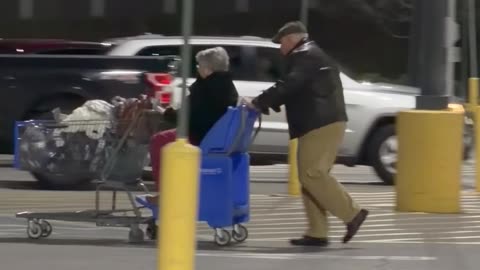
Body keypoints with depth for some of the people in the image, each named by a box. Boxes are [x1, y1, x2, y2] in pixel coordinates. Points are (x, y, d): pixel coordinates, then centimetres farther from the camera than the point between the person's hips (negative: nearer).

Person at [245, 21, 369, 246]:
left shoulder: (304, 57, -8)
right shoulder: (312, 56, 26)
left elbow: (288, 86, -18)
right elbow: (292, 88, 26)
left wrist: (258, 103, -14)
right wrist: (265, 103, 15)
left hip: (320, 126, -11)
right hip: (324, 124, 11)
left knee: (312, 175, -12)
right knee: (310, 176, 8)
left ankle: (352, 214, -11)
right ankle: (317, 233, 6)